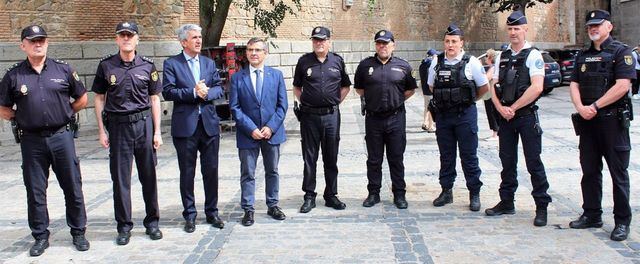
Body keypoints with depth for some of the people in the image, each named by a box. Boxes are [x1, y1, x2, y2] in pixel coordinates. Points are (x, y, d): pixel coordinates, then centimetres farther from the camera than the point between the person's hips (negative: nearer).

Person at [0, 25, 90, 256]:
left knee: (73, 187, 5)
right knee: (35, 192, 8)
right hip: (31, 141, 0)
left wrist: (64, 113, 7)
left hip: (61, 136, 0)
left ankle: (78, 233, 18)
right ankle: (40, 237, 20)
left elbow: (82, 99, 13)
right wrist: (21, 118, 1)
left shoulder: (63, 70, 4)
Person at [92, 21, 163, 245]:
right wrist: (101, 131, 2)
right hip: (118, 125, 0)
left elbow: (155, 99, 7)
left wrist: (157, 131, 3)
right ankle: (124, 226, 14)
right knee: (120, 178, 3)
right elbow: (99, 98, 7)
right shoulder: (106, 66, 3)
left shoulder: (147, 66, 4)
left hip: (144, 124, 0)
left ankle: (152, 222, 19)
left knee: (148, 176, 6)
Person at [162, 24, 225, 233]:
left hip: (209, 123, 3)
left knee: (211, 171, 8)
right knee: (187, 173, 5)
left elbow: (219, 89, 7)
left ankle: (212, 212, 21)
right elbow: (167, 92, -10)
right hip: (185, 125, -3)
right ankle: (189, 215, 17)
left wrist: (206, 93, -12)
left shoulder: (209, 63, 12)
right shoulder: (171, 64, 0)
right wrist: (193, 92, -16)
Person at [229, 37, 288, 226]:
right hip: (247, 134, -1)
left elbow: (282, 105, 1)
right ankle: (248, 209, 12)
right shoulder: (237, 78, 0)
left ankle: (273, 205, 25)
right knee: (247, 174, 4)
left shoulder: (276, 75, 4)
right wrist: (251, 129, -13)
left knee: (272, 171, 12)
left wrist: (271, 127, -10)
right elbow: (235, 107, -4)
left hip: (272, 132, 2)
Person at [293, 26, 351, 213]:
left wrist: (336, 101, 7)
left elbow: (346, 85, 17)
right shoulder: (304, 61, 2)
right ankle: (309, 196, 13)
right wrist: (304, 102, 2)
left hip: (331, 115, 1)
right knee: (309, 158, 4)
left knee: (331, 158, 8)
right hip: (309, 116, -1)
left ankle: (331, 196, 18)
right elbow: (296, 87, 14)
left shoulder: (337, 61, 5)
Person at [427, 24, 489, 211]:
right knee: (446, 156, 10)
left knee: (469, 156, 1)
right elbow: (431, 86, 18)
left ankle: (474, 194, 10)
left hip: (465, 115, -3)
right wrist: (445, 98, 12)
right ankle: (446, 191, 20)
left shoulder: (471, 62, -5)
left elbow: (484, 87, 6)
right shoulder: (437, 62, 4)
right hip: (443, 115, 3)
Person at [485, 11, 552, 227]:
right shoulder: (502, 56, 12)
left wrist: (513, 108, -13)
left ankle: (542, 207, 6)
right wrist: (501, 109, -7)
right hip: (505, 116, 6)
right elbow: (493, 87, 10)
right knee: (507, 161, 12)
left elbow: (536, 88, -17)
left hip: (526, 115, -5)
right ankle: (507, 203, 22)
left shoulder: (533, 55, -6)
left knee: (533, 162, -2)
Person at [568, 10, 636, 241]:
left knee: (618, 172, 0)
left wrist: (595, 106, -15)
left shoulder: (620, 52, -5)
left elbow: (622, 86, -15)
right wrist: (581, 108, -10)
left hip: (613, 120, -6)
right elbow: (574, 85, 8)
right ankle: (592, 215, 22)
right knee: (589, 171, 11)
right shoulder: (583, 56, 14)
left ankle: (622, 221, 8)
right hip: (587, 121, 6)